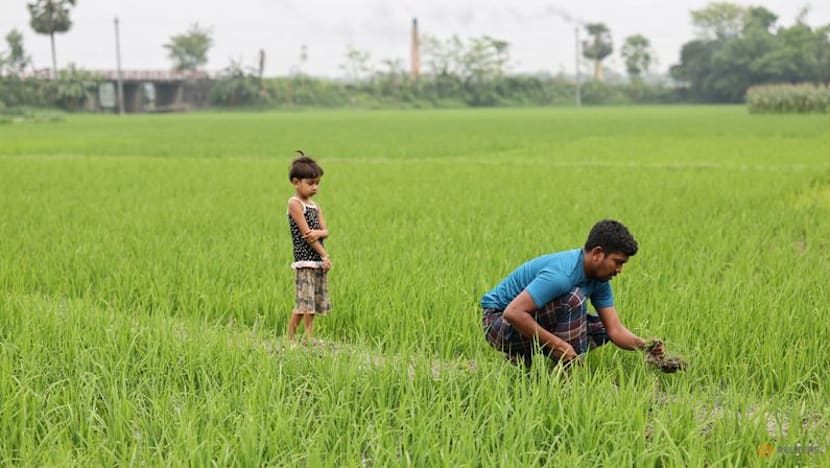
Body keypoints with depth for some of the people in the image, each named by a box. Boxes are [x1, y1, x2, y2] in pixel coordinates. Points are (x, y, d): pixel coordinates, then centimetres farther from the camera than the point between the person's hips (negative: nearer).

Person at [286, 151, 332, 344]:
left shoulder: (315, 206, 14)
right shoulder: (294, 203, -9)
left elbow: (325, 231, 6)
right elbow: (305, 232, -14)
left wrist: (318, 233, -19)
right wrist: (325, 256, -13)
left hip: (318, 261, 8)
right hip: (304, 260, -8)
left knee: (314, 303, 9)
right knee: (304, 303, -9)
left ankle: (309, 339, 13)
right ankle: (290, 339, -1)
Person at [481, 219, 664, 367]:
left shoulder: (599, 280, -2)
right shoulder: (561, 274, -31)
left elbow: (615, 330, -5)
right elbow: (512, 313, -37)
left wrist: (645, 345, -24)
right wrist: (557, 344, -36)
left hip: (533, 319, 9)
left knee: (602, 328, 4)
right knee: (573, 299, -28)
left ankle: (526, 360, 3)